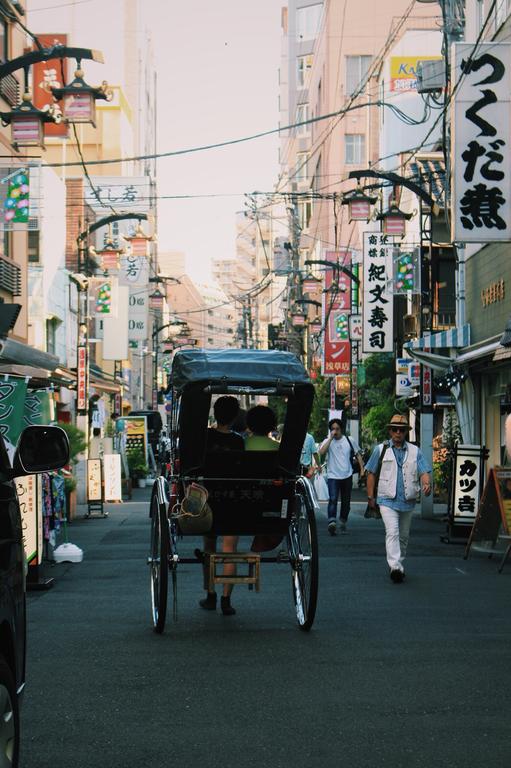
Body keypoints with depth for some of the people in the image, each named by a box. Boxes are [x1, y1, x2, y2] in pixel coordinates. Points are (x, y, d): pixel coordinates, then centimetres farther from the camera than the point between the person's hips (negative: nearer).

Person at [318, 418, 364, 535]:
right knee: (333, 499, -20)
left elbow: (357, 454, 14)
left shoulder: (349, 441, 4)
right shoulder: (327, 441, -2)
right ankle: (331, 522, -32)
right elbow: (321, 452, -21)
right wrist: (331, 438, -20)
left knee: (346, 501, 11)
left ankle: (343, 522, 26)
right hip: (333, 476, -3)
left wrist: (362, 468, 4)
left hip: (347, 476, 3)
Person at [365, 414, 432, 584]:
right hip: (388, 500, -3)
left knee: (404, 536, 13)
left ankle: (399, 564, 27)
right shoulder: (381, 449, 5)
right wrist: (370, 496, 5)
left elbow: (424, 471, 0)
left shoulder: (415, 451, 8)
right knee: (392, 532, -18)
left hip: (408, 501, 3)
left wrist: (427, 483, -23)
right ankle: (395, 567, -28)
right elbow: (371, 473, 8)